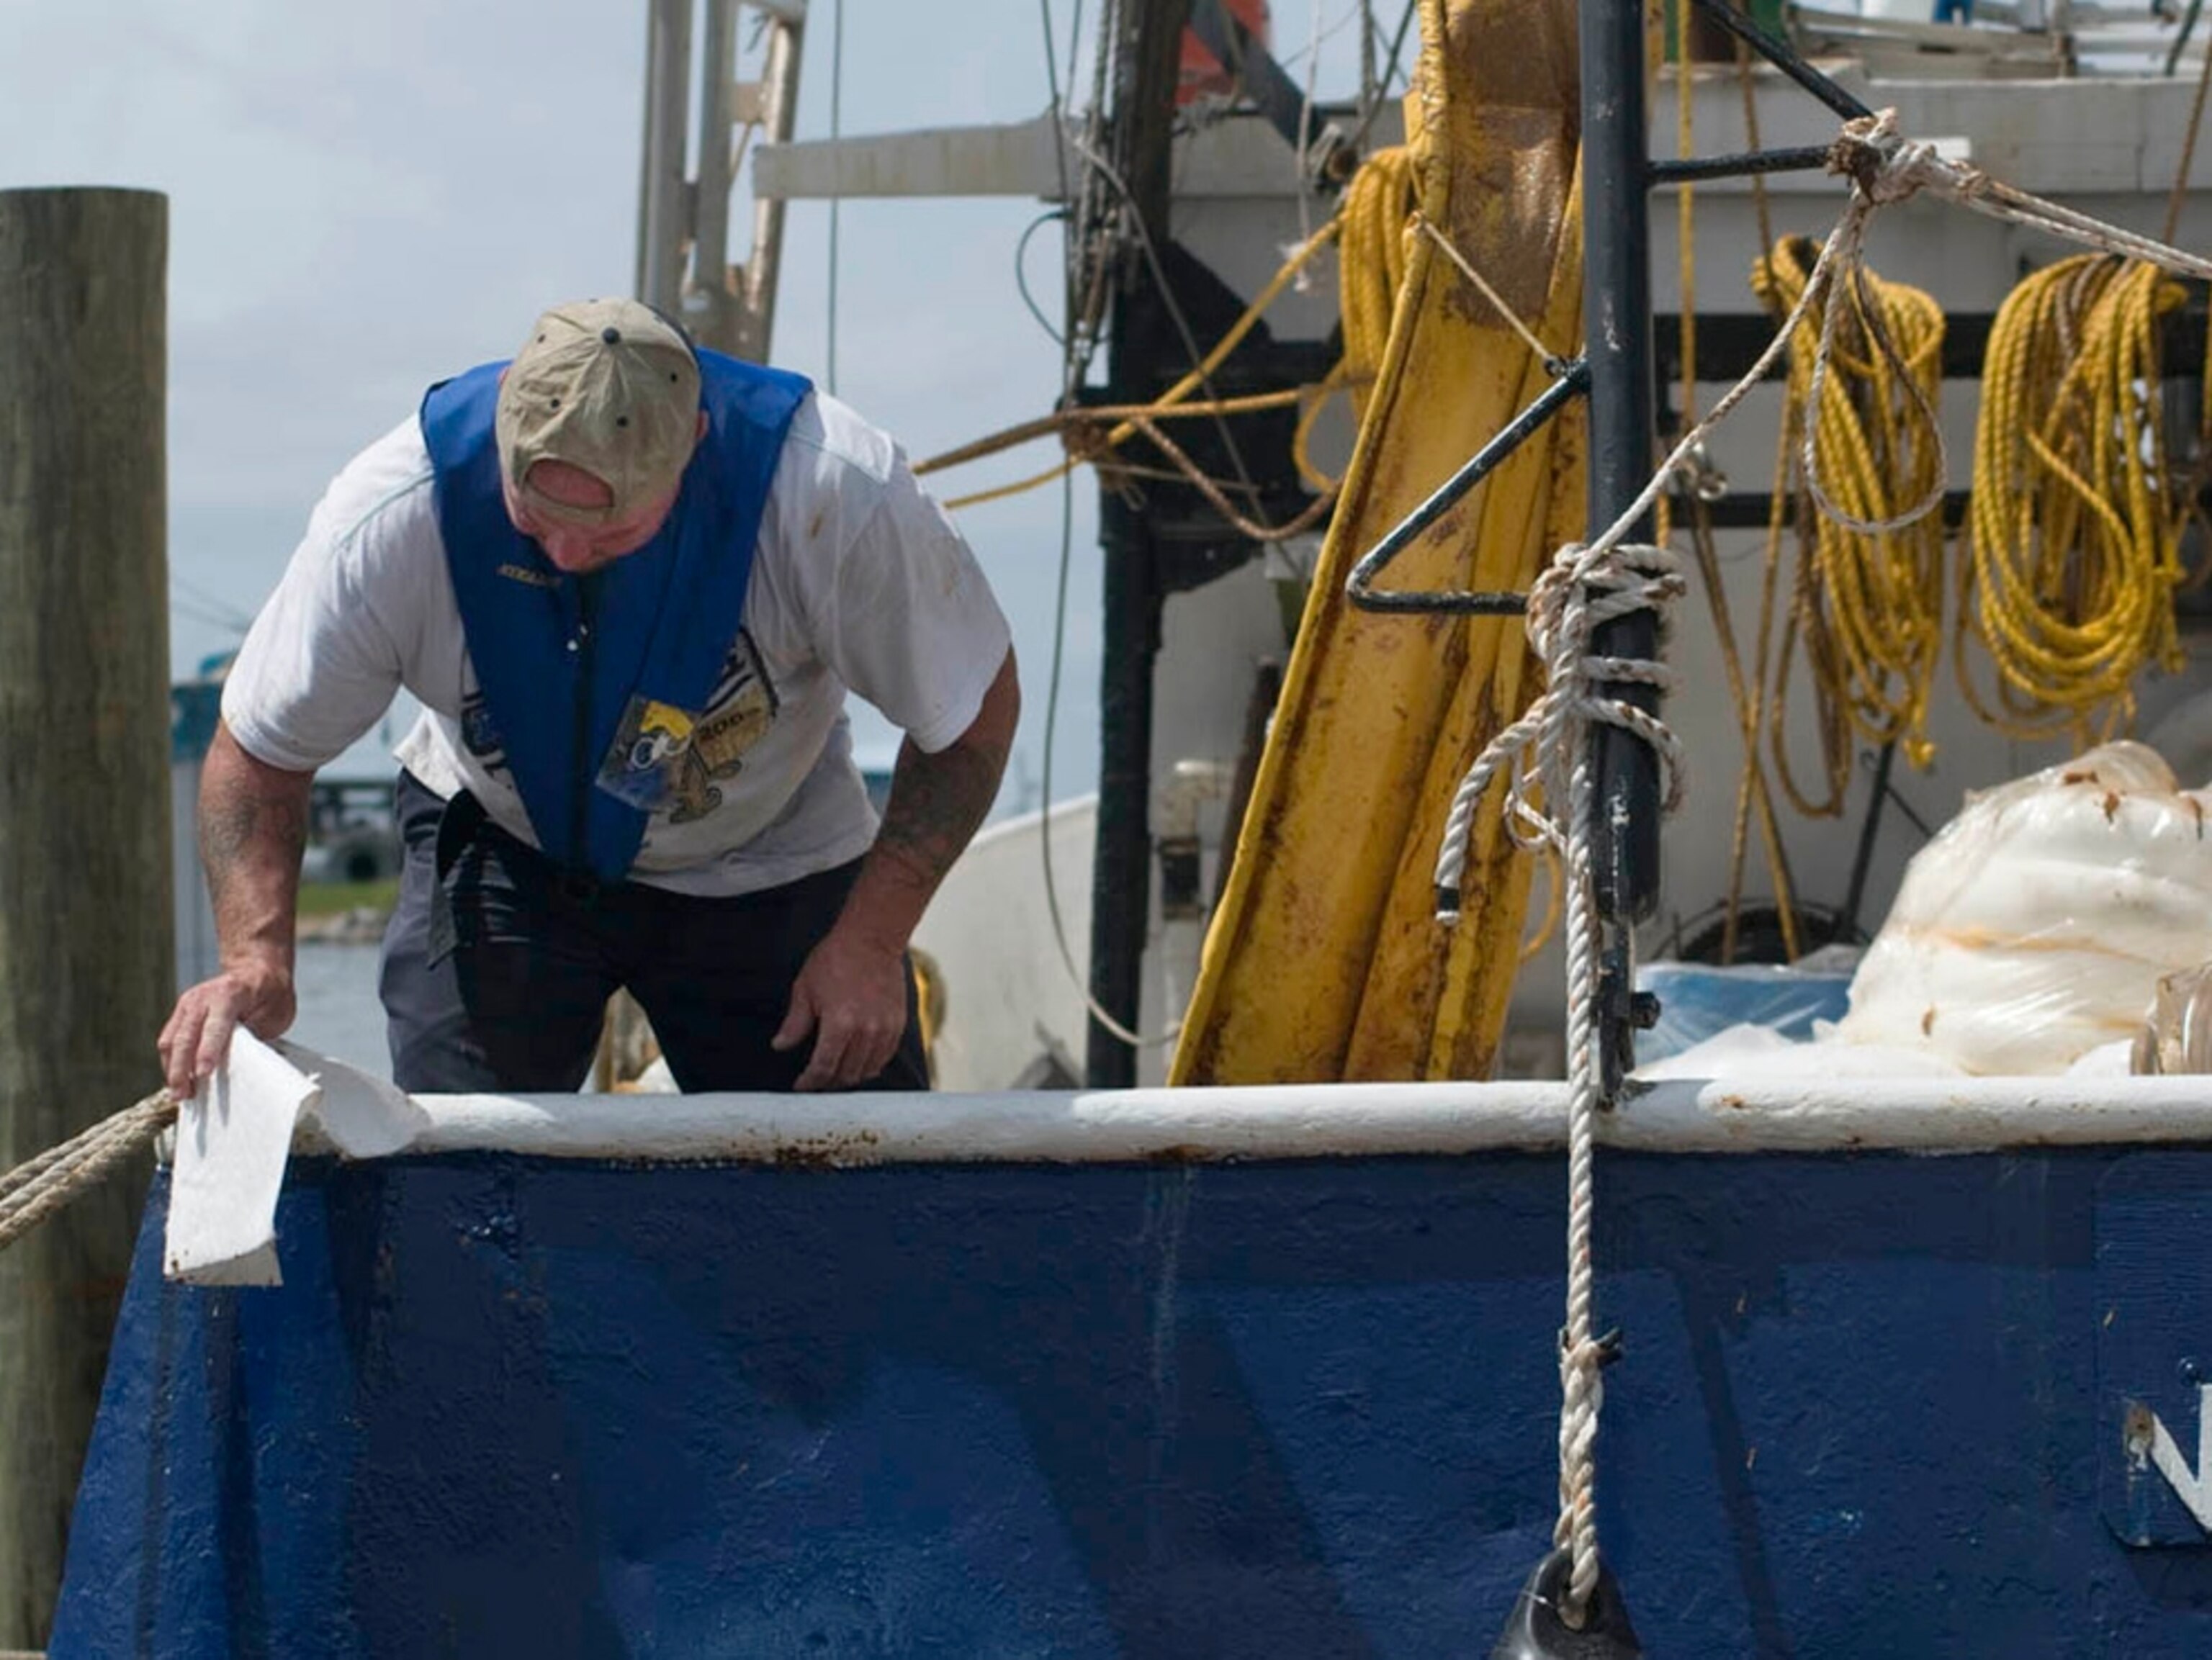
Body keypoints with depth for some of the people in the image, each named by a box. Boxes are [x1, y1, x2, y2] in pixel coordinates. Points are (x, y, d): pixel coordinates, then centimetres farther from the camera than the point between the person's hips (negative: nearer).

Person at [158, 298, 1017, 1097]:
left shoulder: (834, 491, -32)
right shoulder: (395, 510, -29)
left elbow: (972, 710, -16)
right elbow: (259, 752, -17)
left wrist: (872, 938, -22)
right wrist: (257, 958, -34)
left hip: (765, 866, 0)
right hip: (500, 850, 0)